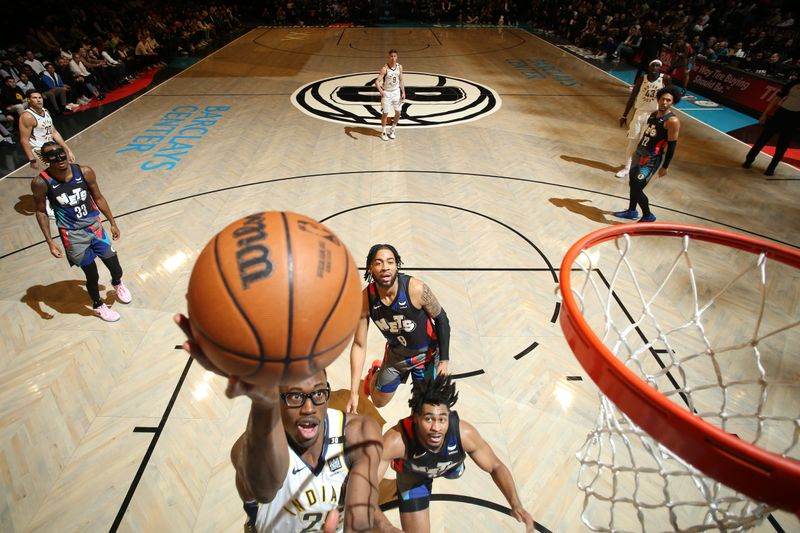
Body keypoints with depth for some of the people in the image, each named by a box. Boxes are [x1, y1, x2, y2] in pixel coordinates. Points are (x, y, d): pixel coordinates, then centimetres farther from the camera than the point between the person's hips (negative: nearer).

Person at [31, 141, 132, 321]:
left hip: (94, 226, 2)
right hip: (72, 235, -2)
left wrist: (112, 223, 8)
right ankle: (98, 305, 36)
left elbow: (98, 198, 4)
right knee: (92, 275, 6)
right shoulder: (41, 183, -16)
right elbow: (41, 212, -3)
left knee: (116, 268, 10)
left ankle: (117, 284, 48)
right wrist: (50, 242, -8)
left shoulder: (85, 172, -11)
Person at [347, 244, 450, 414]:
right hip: (395, 354, 2)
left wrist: (444, 360, -15)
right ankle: (376, 372, 51)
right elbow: (359, 345, -15)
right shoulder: (365, 300, -25)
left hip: (427, 354, -2)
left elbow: (441, 319, -14)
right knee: (379, 401, 20)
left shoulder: (417, 289, -32)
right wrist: (354, 392, -17)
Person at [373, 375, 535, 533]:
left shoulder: (464, 433, -40)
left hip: (450, 467, 2)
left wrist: (516, 505, -37)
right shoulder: (396, 441, -47)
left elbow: (496, 467, -22)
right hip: (413, 476, -2)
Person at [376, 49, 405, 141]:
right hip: (387, 93, -5)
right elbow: (377, 81, -24)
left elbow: (401, 80, 8)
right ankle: (383, 132, 19)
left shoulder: (399, 66, -3)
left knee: (398, 112, 8)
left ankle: (392, 130, 28)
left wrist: (403, 92, 2)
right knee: (385, 113, 2)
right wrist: (380, 90, -42)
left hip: (396, 92, 5)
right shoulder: (385, 68, -18)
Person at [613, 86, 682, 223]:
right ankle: (631, 211, 38)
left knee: (637, 189, -7)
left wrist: (664, 167, -14)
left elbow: (672, 146, -15)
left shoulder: (672, 121, -17)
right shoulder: (653, 114, 8)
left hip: (651, 160, -8)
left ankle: (648, 216, 14)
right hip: (640, 153, 8)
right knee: (633, 183, 18)